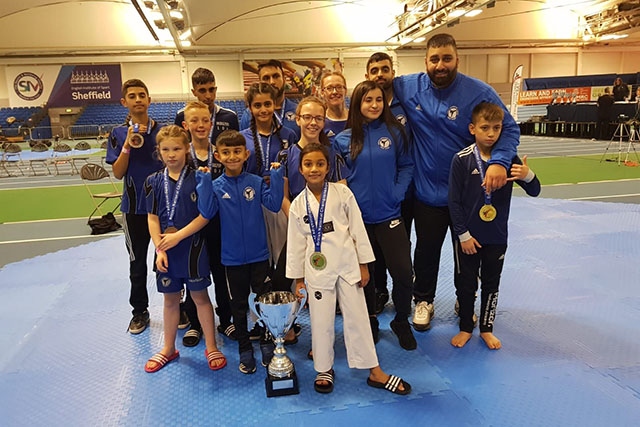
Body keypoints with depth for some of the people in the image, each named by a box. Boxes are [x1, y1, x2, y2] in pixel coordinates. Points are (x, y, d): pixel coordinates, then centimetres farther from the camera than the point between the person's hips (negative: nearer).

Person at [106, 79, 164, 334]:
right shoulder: (119, 134, 0)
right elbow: (118, 173, -6)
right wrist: (128, 145, -16)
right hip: (134, 207, 1)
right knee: (137, 262, 12)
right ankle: (139, 311, 27)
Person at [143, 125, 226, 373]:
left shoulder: (198, 178, -8)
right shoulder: (154, 182, 1)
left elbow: (205, 215, -11)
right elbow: (153, 218, 0)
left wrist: (178, 236, -15)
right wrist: (159, 250, -8)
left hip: (192, 248, -3)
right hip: (166, 250, 3)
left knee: (200, 297, 9)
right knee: (170, 299, 16)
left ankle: (211, 348, 24)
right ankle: (169, 349, 33)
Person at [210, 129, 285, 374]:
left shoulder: (256, 182, -4)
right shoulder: (216, 186, -3)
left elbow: (274, 204, -14)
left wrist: (276, 176, -19)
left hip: (259, 254, 0)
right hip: (232, 257, 0)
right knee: (239, 306, 14)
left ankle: (267, 344, 31)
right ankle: (245, 350, 29)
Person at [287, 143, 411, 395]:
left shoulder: (342, 193, -4)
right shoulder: (298, 204, 1)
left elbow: (358, 229, -1)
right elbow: (296, 243, 5)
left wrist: (363, 265, -1)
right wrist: (297, 278, 6)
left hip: (347, 265, -1)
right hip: (317, 269, 1)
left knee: (357, 317, 7)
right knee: (321, 322, 9)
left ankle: (375, 372, 21)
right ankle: (324, 370, 31)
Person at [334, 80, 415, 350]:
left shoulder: (394, 132, 0)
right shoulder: (343, 139, 0)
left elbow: (406, 165, 5)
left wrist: (398, 192, -8)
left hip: (388, 214, 0)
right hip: (357, 217, 0)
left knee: (403, 273, -1)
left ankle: (401, 322, 26)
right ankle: (369, 322, 35)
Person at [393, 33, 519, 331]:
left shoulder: (479, 92, -13)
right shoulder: (407, 88, -6)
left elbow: (509, 129, -11)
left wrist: (499, 161, -28)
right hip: (427, 191, 1)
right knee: (426, 249, 15)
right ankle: (423, 301, 38)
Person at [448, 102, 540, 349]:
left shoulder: (509, 158, -4)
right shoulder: (462, 160, -13)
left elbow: (534, 191, -1)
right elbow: (454, 201, -11)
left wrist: (527, 176, -24)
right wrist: (463, 234, -11)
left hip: (496, 236, 2)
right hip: (467, 236, -2)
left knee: (491, 284, 16)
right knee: (465, 284, 12)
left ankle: (486, 329, 34)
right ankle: (466, 328, 32)